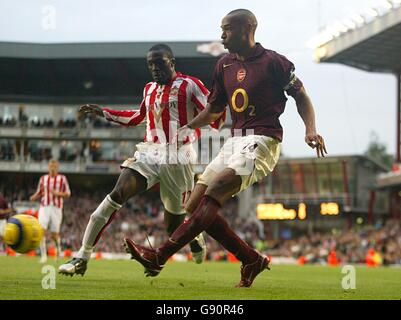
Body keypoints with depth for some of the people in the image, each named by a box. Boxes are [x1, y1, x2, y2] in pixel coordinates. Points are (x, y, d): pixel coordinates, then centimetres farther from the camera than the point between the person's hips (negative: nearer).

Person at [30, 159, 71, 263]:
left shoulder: (62, 178, 3)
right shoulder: (43, 178, 9)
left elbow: (67, 194, 4)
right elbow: (39, 193, 16)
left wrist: (58, 193, -15)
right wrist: (34, 197, -7)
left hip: (56, 209, -1)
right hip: (44, 208, 1)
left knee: (54, 234, -1)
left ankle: (58, 246, 34)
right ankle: (43, 255, -12)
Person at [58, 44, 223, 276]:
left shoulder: (189, 85, -2)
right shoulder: (149, 89, 18)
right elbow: (138, 117, 35)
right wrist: (103, 112, 34)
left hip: (178, 158, -4)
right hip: (149, 153, 5)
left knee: (174, 225, 3)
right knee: (118, 194, -20)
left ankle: (197, 239, 42)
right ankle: (83, 257, -23)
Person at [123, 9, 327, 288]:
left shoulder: (273, 62, -5)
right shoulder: (225, 65, 15)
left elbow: (301, 96, 5)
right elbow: (214, 110, 25)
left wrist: (311, 130, -10)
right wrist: (184, 129, 15)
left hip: (262, 141, -8)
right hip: (235, 141, 8)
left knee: (214, 193, -26)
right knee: (196, 205, -1)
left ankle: (160, 256, -32)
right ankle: (252, 260, 6)